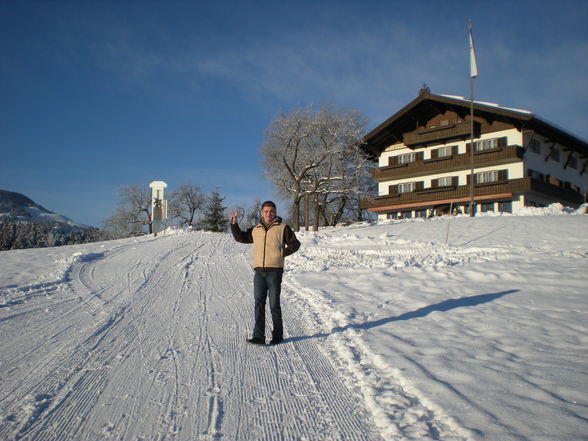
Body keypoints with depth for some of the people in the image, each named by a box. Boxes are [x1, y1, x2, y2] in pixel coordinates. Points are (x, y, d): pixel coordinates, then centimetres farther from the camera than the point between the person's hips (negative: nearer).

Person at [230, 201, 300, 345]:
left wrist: (282, 253, -6)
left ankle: (278, 335, 15)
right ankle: (258, 336, 4)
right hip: (259, 272, 4)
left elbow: (295, 244, 7)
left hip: (275, 271, -4)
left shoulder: (282, 228, 3)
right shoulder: (255, 230, 14)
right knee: (259, 304, 1)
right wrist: (234, 224, 9)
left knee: (274, 305, 1)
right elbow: (240, 237, 23)